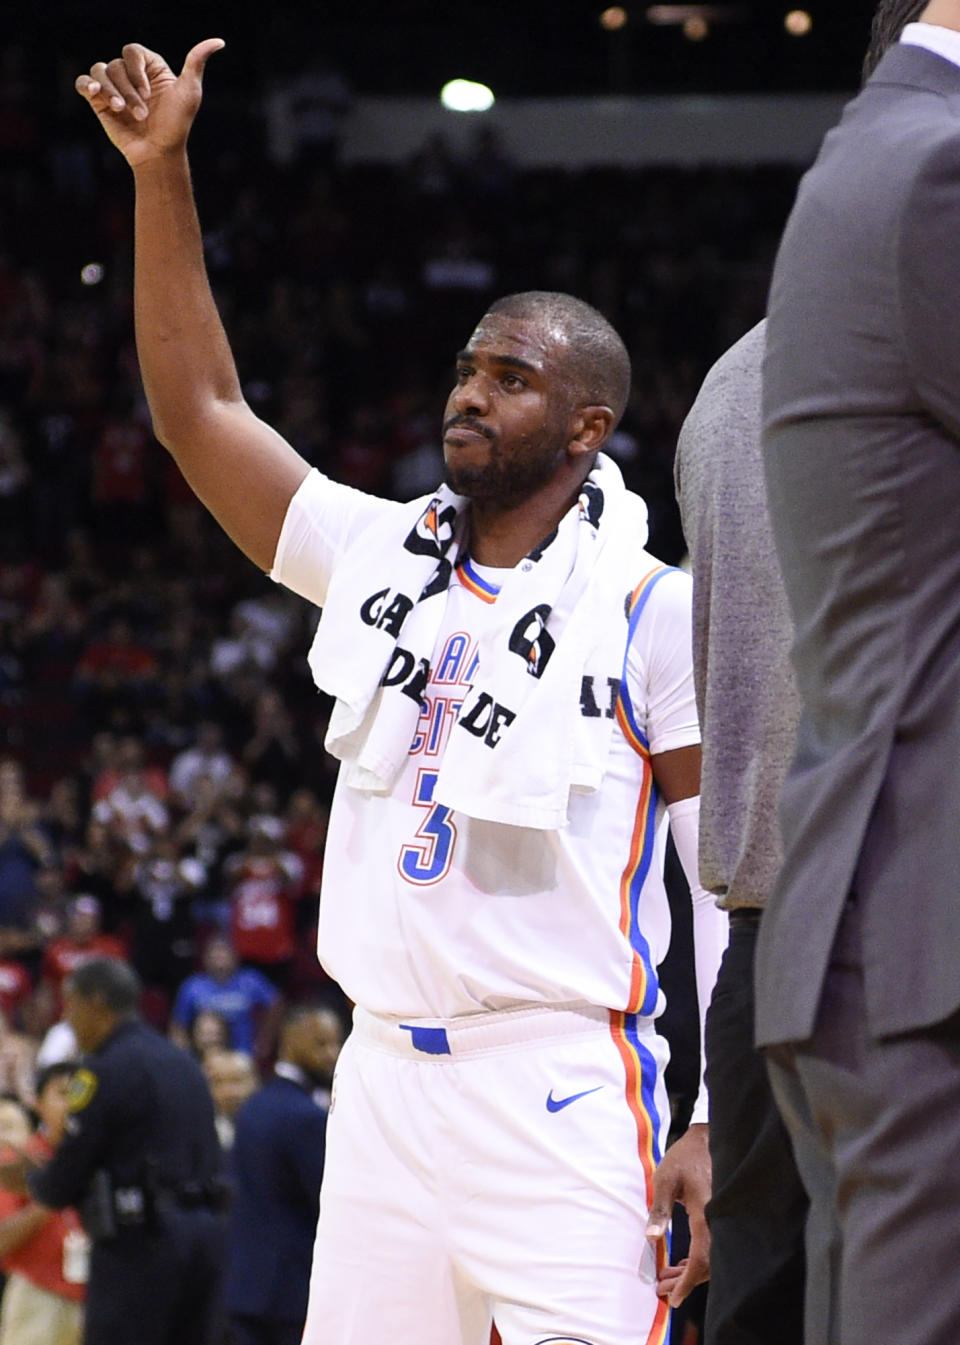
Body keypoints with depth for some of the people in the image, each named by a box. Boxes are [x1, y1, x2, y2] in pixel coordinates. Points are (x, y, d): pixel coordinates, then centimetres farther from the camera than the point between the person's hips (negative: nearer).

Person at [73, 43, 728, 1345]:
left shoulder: (652, 612, -3)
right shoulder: (388, 561, 12)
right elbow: (198, 410, 14)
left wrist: (721, 1127, -14)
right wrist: (161, 171, 6)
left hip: (561, 1091, -5)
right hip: (385, 1077, 6)